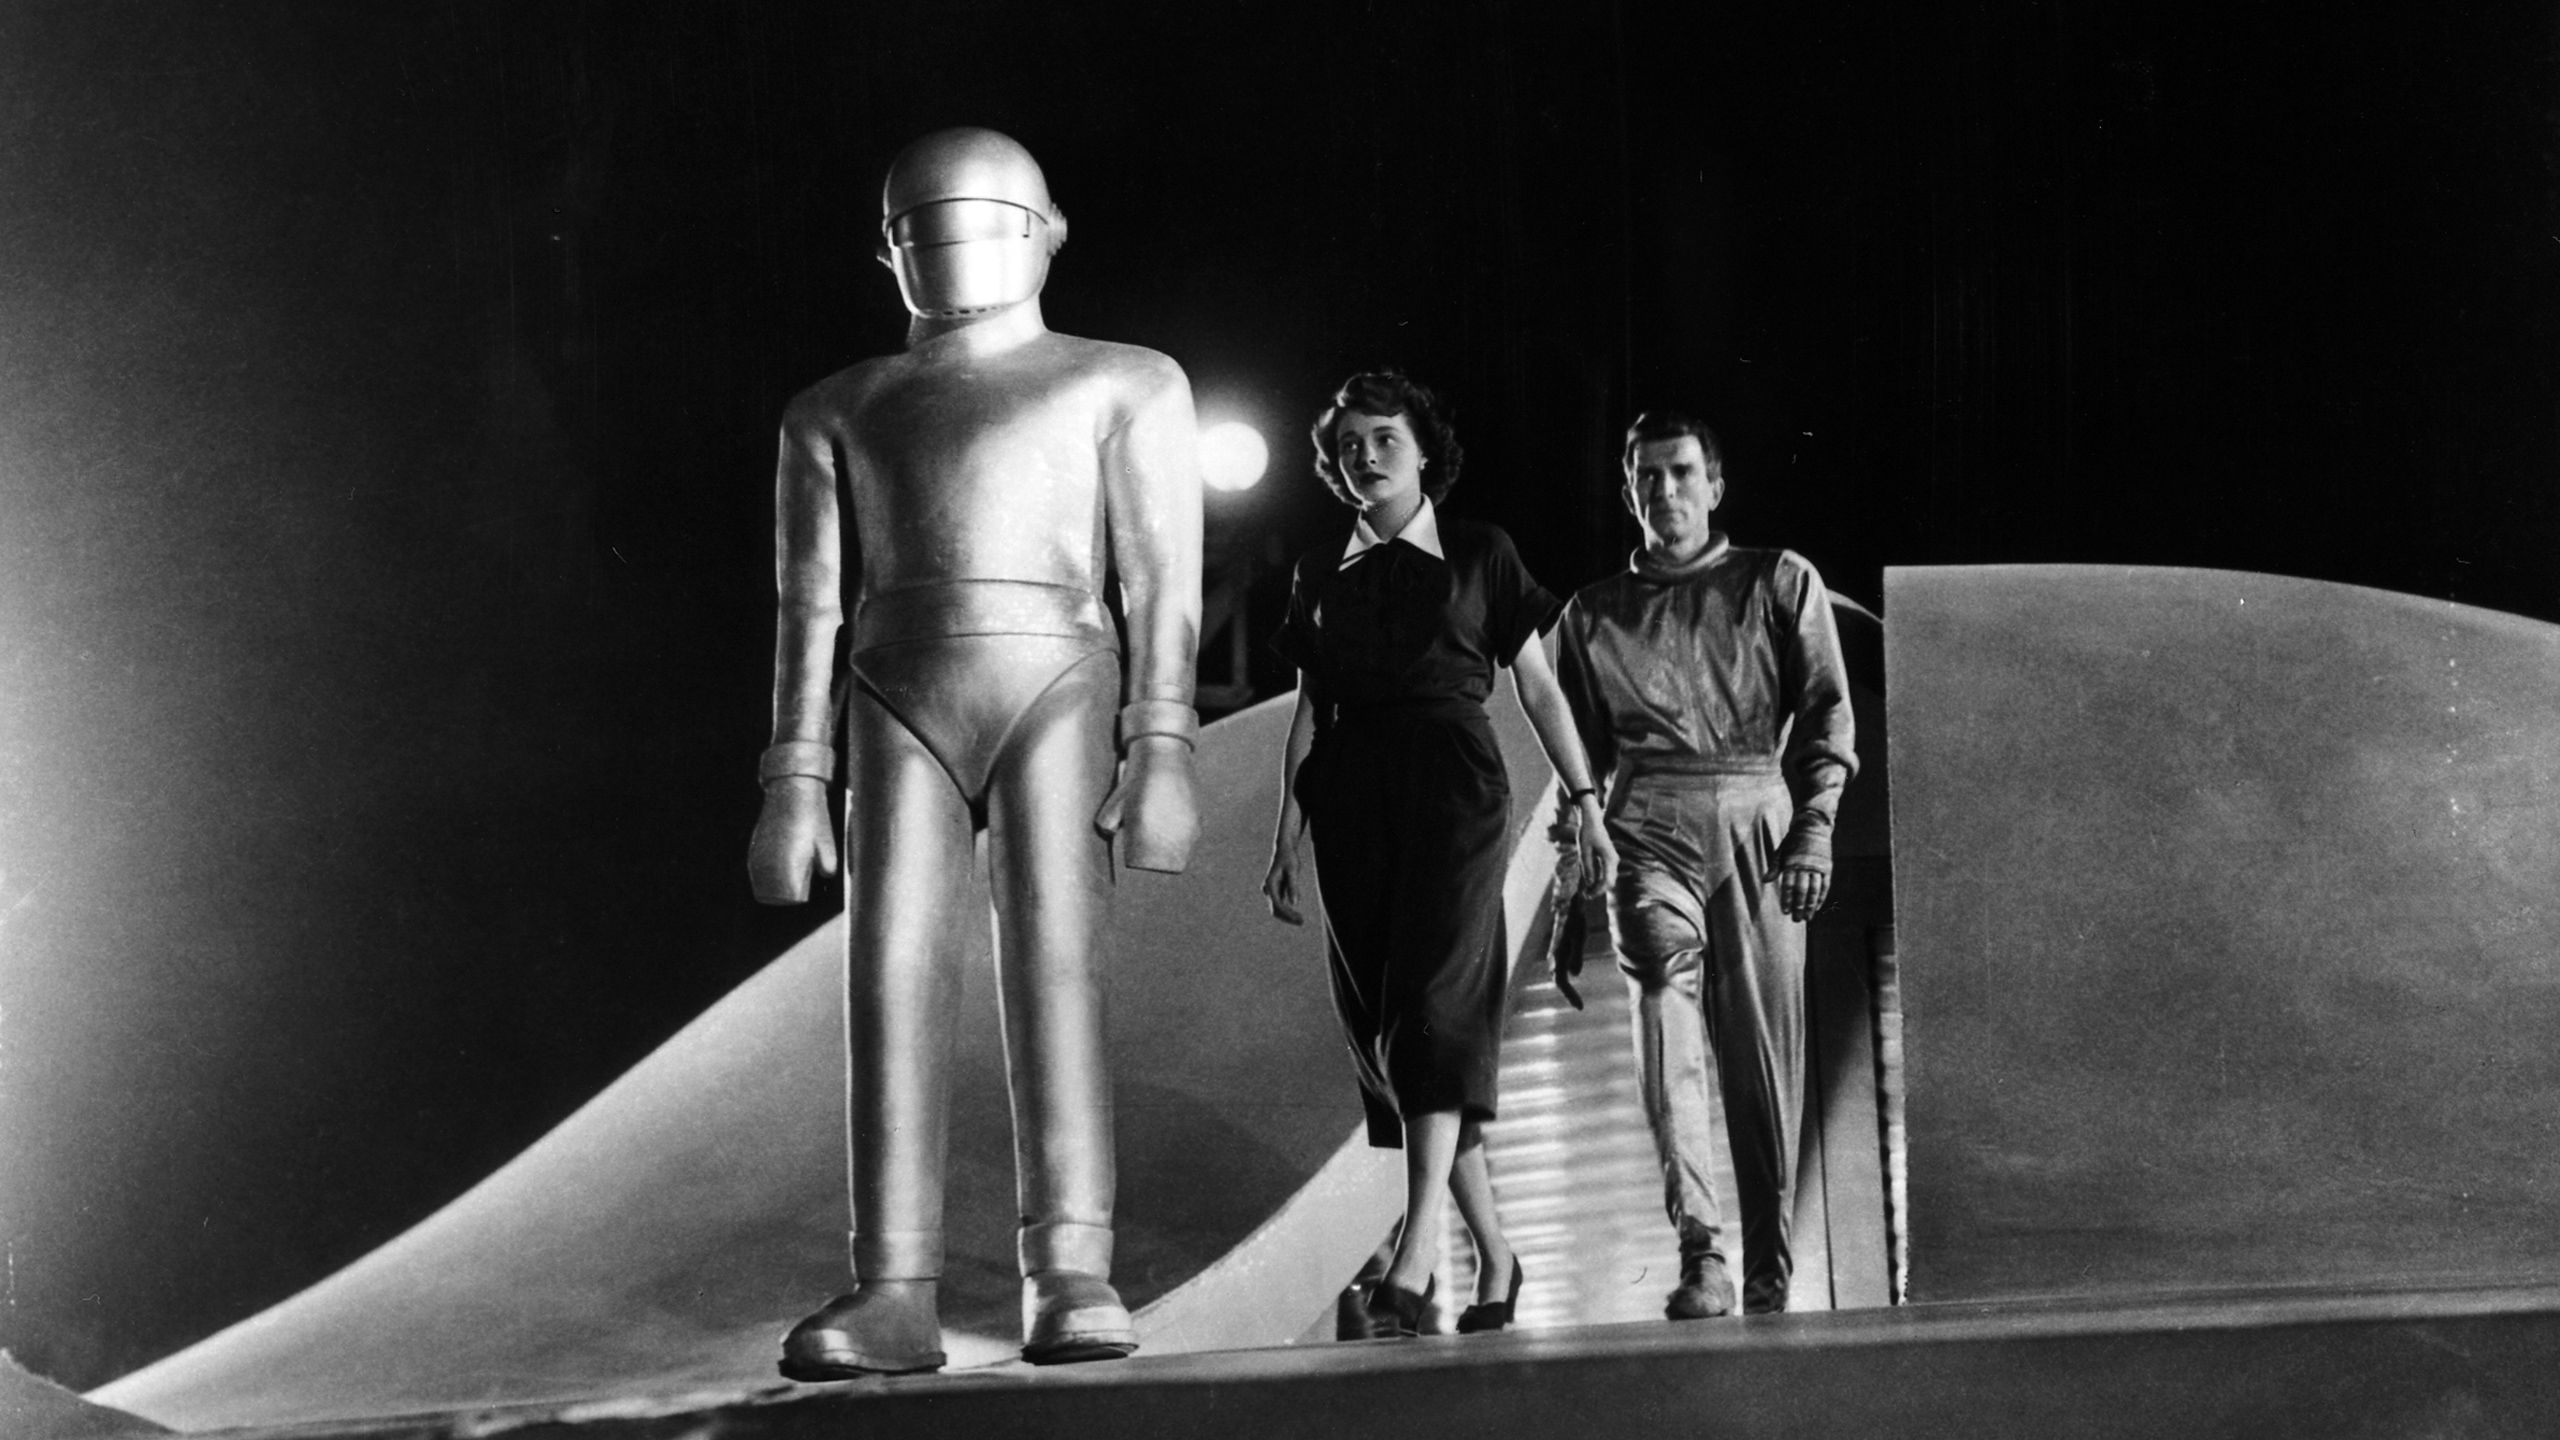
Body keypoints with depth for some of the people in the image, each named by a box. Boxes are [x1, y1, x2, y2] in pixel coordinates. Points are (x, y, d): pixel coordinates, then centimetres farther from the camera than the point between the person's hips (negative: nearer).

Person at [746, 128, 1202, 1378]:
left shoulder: (1125, 383, 15)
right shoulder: (836, 412, 22)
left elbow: (1163, 586, 5)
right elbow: (810, 605, 15)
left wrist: (1162, 753, -8)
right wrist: (793, 784, 4)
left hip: (1058, 682, -2)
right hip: (899, 702, 2)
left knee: (1053, 962, -15)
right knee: (892, 979, -11)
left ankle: (1069, 1276, -18)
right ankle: (895, 1292, -16)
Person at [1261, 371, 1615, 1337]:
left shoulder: (1479, 554, 8)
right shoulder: (1322, 573, 16)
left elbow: (1537, 685, 9)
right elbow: (1309, 712, 17)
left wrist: (1586, 803, 4)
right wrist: (1286, 839, 12)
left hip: (1453, 792, -4)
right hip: (1352, 800, 4)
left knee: (1435, 1001, -20)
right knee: (1378, 1021, 1)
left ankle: (1414, 1257, -28)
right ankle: (1492, 1256, 11)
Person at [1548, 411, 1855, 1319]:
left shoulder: (1780, 582, 16)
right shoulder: (1593, 614, 19)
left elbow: (1827, 709, 8)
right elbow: (1578, 765, 22)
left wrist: (1815, 827, -6)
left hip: (1756, 814, 0)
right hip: (1647, 824, 0)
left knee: (1764, 1055, -3)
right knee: (1664, 977, -26)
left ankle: (1770, 1273, 8)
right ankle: (1698, 1252, -33)